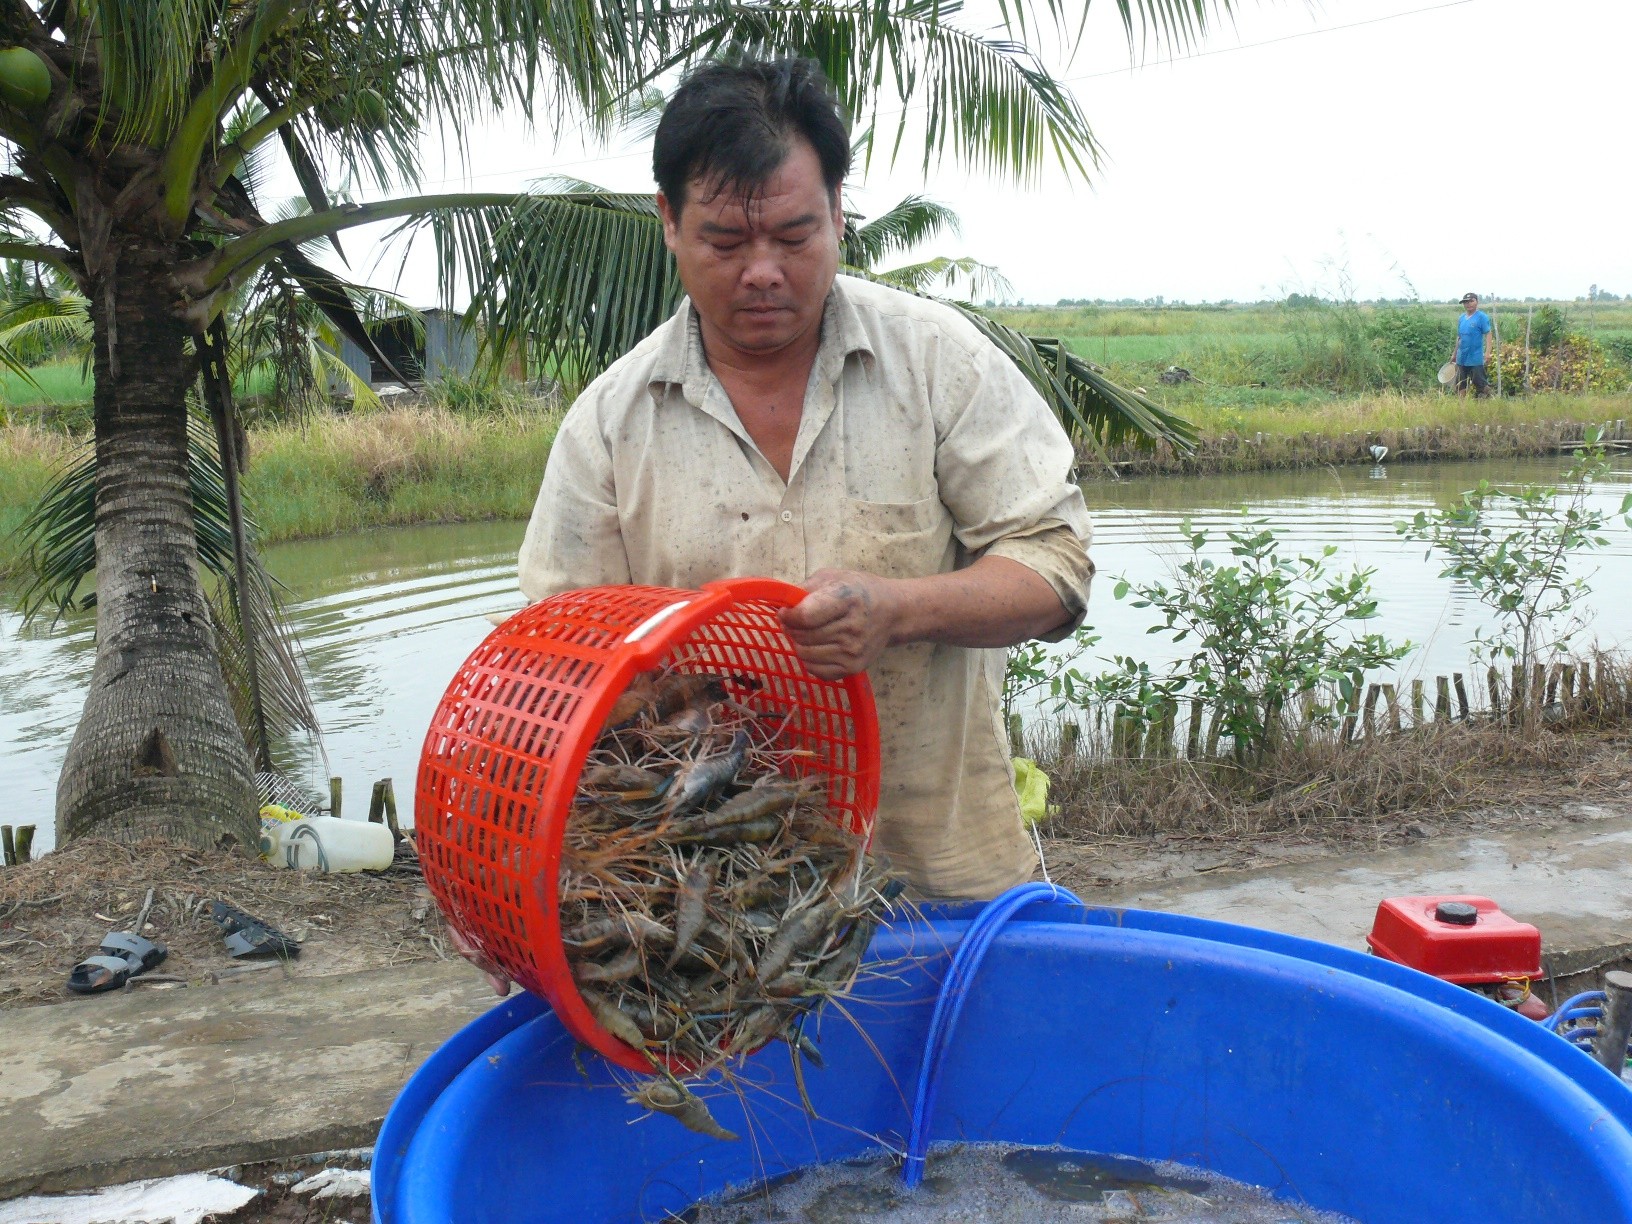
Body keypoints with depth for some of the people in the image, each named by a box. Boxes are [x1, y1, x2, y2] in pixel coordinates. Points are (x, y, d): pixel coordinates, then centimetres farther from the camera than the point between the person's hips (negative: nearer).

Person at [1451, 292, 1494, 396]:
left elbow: (1488, 335, -11)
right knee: (1460, 385, 10)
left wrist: (1487, 352, -20)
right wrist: (1454, 354, 21)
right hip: (1462, 359, 7)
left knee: (1480, 383, -3)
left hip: (1476, 359, -7)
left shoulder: (1482, 317, -7)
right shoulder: (1461, 318, 11)